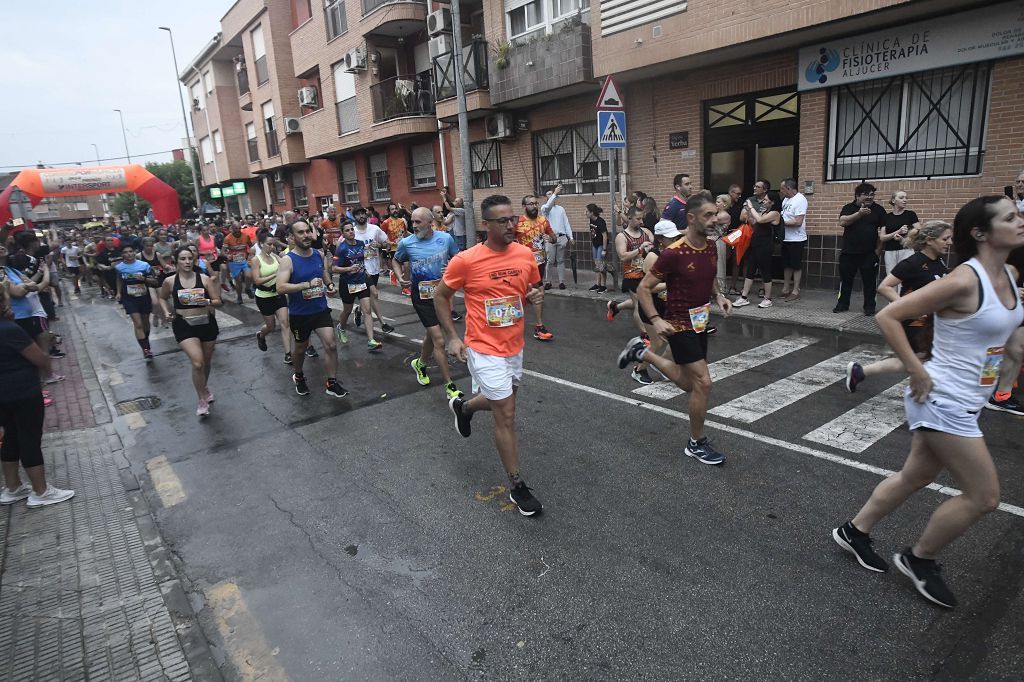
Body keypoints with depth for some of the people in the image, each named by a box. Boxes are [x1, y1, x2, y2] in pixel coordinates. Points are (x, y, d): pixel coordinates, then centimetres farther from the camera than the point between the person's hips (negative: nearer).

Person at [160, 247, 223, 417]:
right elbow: (163, 298, 16)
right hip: (184, 325, -2)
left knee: (207, 362, 18)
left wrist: (207, 302, -23)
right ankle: (201, 400, 1)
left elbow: (218, 301, -4)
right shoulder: (170, 281, -4)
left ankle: (205, 387, 48)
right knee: (197, 363, -17)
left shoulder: (205, 279, -5)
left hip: (207, 323, 2)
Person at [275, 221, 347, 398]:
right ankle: (298, 377, 43)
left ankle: (332, 384, 4)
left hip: (321, 310, 3)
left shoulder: (319, 255, -1)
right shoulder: (288, 260, -16)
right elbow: (281, 287, -26)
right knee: (301, 348, 16)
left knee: (331, 344, -9)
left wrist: (330, 285, -3)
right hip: (299, 314, -3)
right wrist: (308, 284, -34)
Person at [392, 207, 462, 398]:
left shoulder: (445, 238, -5)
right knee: (439, 341, -9)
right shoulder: (406, 243, -7)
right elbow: (396, 261, 12)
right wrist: (400, 278, -6)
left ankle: (420, 363, 50)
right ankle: (450, 386, 0)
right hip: (422, 297, -3)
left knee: (432, 335, 20)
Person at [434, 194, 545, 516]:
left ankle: (462, 406, 57)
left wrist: (536, 295, -9)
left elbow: (534, 287, 15)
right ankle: (517, 487, 14)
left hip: (515, 346, 6)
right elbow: (440, 296, -4)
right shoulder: (466, 260, -17)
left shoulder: (526, 254, -3)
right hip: (485, 350, -6)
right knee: (506, 416, -3)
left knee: (503, 401, 26)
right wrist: (452, 337, -9)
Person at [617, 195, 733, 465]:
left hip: (700, 323, 8)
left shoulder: (711, 248, 0)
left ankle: (641, 351, 37)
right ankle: (697, 444, 10)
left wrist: (719, 296, 0)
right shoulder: (673, 253, -22)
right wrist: (656, 320, -26)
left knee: (689, 384, 19)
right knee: (703, 383, -10)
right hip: (679, 326, -8)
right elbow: (644, 288, -16)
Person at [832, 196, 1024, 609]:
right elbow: (888, 316, -22)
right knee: (983, 496, -1)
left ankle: (854, 531, 35)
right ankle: (918, 559, 20)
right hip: (944, 401, -9)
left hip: (964, 401, 9)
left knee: (916, 478, 18)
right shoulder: (964, 280, -21)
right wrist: (918, 373, -21)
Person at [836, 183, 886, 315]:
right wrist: (859, 214, -26)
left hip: (869, 253, 0)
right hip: (849, 252, 0)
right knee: (845, 280, 9)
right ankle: (843, 304, 21)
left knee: (869, 281, 4)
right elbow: (842, 222, -15)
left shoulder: (878, 210, 5)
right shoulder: (849, 208, 3)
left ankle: (869, 307, 13)